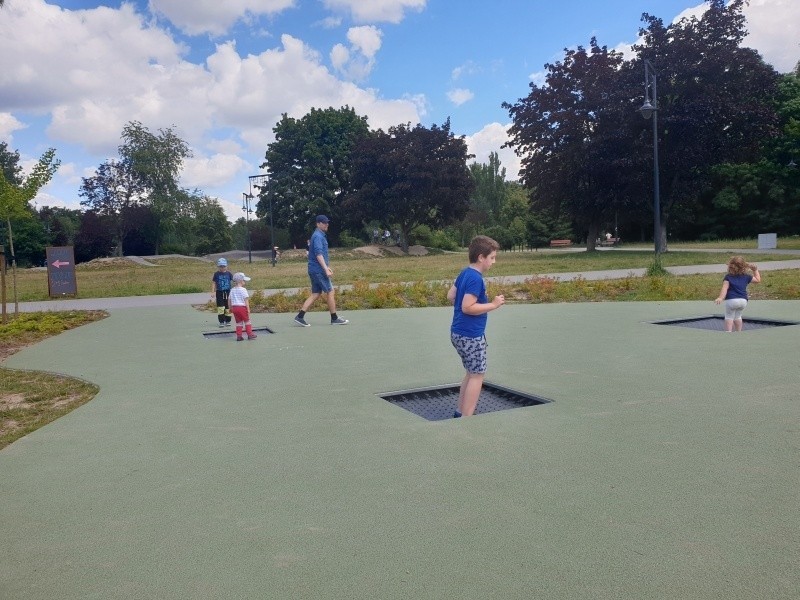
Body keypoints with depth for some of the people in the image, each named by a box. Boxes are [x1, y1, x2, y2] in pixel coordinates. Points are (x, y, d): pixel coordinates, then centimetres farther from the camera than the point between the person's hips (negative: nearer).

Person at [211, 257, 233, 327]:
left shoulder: (229, 273, 1)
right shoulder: (216, 274, -1)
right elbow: (213, 283, 0)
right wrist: (213, 292, -5)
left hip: (228, 292, 1)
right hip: (219, 292, -1)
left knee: (228, 307, 8)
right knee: (220, 307, -6)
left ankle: (228, 321, 20)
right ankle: (221, 322, 1)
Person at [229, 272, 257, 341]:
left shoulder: (232, 290, 10)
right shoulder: (243, 289, -10)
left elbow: (229, 300, 13)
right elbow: (246, 300, -13)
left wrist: (231, 308, 21)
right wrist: (248, 309, -11)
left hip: (234, 307, 6)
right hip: (242, 307, -6)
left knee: (238, 322, 12)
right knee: (247, 321, 8)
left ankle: (239, 336, 10)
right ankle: (250, 334, 9)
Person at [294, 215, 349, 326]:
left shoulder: (320, 235, 17)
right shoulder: (318, 236, -14)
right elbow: (319, 254, -23)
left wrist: (327, 267, 27)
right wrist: (326, 269, -27)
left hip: (314, 270, 10)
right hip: (318, 270, -10)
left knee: (315, 294, 9)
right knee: (331, 292, -1)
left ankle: (300, 316, 5)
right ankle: (334, 318, 7)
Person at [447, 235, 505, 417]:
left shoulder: (464, 273, 8)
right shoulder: (476, 278, -20)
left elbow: (451, 296, 14)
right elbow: (467, 307, -24)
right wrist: (493, 305, -17)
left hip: (458, 332, 10)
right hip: (471, 336, -10)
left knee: (472, 373, 20)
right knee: (477, 376, 0)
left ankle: (461, 412, 26)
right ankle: (466, 418, 3)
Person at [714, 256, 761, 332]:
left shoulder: (728, 277, 1)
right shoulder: (746, 277, 13)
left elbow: (725, 288, -14)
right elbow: (758, 280, 28)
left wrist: (720, 298, -25)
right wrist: (755, 270, 40)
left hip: (731, 300, -5)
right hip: (743, 300, 5)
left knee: (729, 317, 4)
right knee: (738, 316, 23)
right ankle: (739, 332, 26)